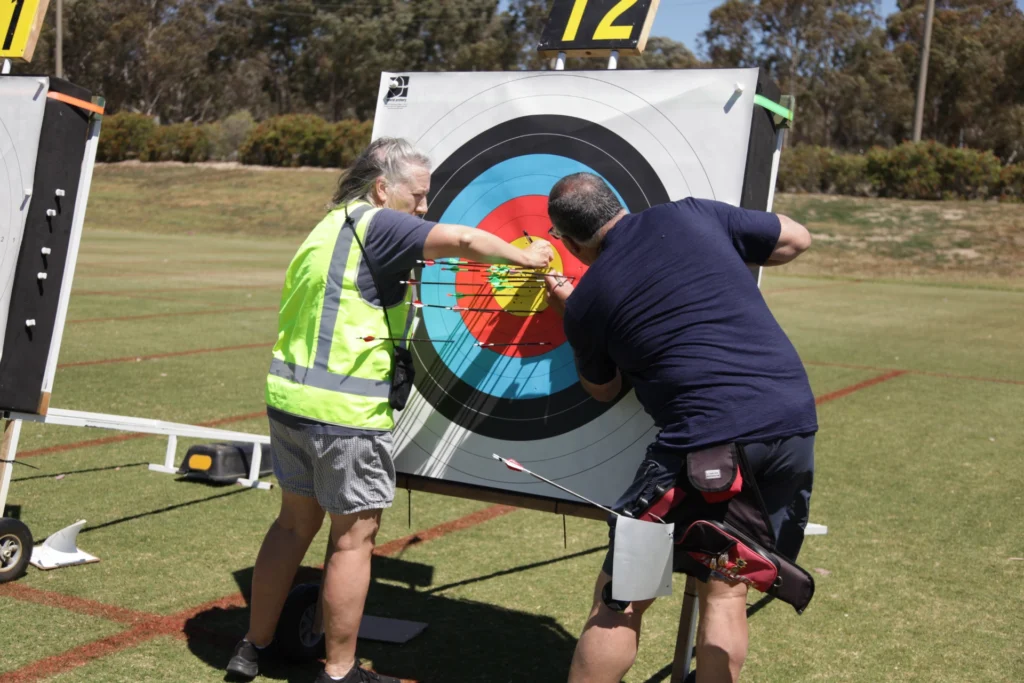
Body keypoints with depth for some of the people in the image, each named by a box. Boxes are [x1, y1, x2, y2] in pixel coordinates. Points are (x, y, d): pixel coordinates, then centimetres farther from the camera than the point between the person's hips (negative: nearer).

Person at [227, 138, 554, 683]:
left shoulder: (329, 227, 18)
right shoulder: (376, 223, -10)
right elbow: (463, 240, -20)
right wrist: (521, 256, -4)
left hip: (289, 396, 9)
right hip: (345, 411, -9)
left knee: (295, 521, 21)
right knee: (354, 535, 3)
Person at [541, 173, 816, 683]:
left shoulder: (586, 301, 4)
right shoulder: (694, 216, 9)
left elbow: (604, 389, 22)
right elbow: (796, 239, 20)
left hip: (704, 442, -5)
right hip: (793, 426, 5)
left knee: (619, 601, 9)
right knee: (724, 590, 18)